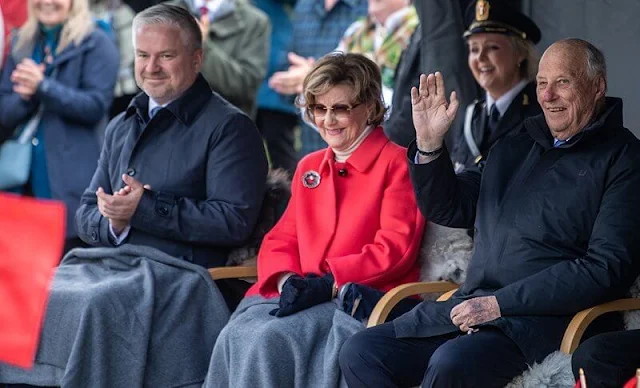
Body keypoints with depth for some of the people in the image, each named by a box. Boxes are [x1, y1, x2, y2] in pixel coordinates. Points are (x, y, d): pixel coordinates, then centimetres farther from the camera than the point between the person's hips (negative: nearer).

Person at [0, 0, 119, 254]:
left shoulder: (96, 44, -1)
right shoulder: (22, 44, 17)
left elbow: (96, 105, -10)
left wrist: (43, 86, -17)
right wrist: (25, 96, -10)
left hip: (72, 180, -5)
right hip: (26, 176, 5)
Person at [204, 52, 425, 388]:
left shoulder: (396, 162, 1)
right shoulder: (309, 168, 24)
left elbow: (394, 249, -8)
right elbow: (281, 239, 18)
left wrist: (328, 284, -17)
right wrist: (287, 279, -6)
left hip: (364, 299, -6)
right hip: (299, 294, 6)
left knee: (271, 340, -30)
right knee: (236, 336, -24)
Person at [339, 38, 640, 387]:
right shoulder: (513, 149, 22)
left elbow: (608, 267, -13)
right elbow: (448, 209, 27)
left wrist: (499, 304, -15)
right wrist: (429, 145, 6)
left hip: (544, 320, -7)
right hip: (468, 309, 8)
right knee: (359, 353, -8)